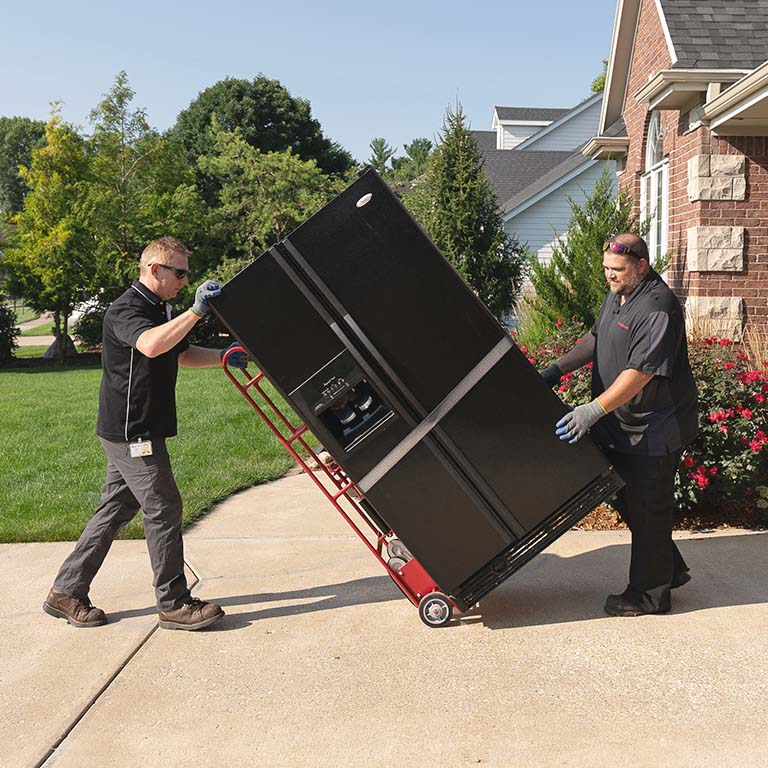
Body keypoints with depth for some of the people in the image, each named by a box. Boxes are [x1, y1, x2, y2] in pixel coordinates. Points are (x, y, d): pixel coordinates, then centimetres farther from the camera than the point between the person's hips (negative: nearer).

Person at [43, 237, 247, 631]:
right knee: (163, 508, -5)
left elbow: (182, 354, 29)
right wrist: (196, 311, -40)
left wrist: (222, 356, 13)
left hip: (135, 432, 10)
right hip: (130, 431, -10)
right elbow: (150, 345, -38)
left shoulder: (160, 310, 17)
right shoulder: (125, 309, -16)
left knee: (115, 509, 13)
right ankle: (174, 604, 5)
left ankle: (66, 593, 22)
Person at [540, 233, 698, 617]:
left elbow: (641, 372, -30)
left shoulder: (657, 307, -23)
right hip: (623, 426, 10)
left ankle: (650, 595, 15)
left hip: (654, 430, -10)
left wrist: (594, 410, -35)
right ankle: (671, 569, 35)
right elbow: (596, 338, 21)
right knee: (627, 500, 18)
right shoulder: (617, 295, 8)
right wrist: (557, 369, 11)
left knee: (646, 509, 0)